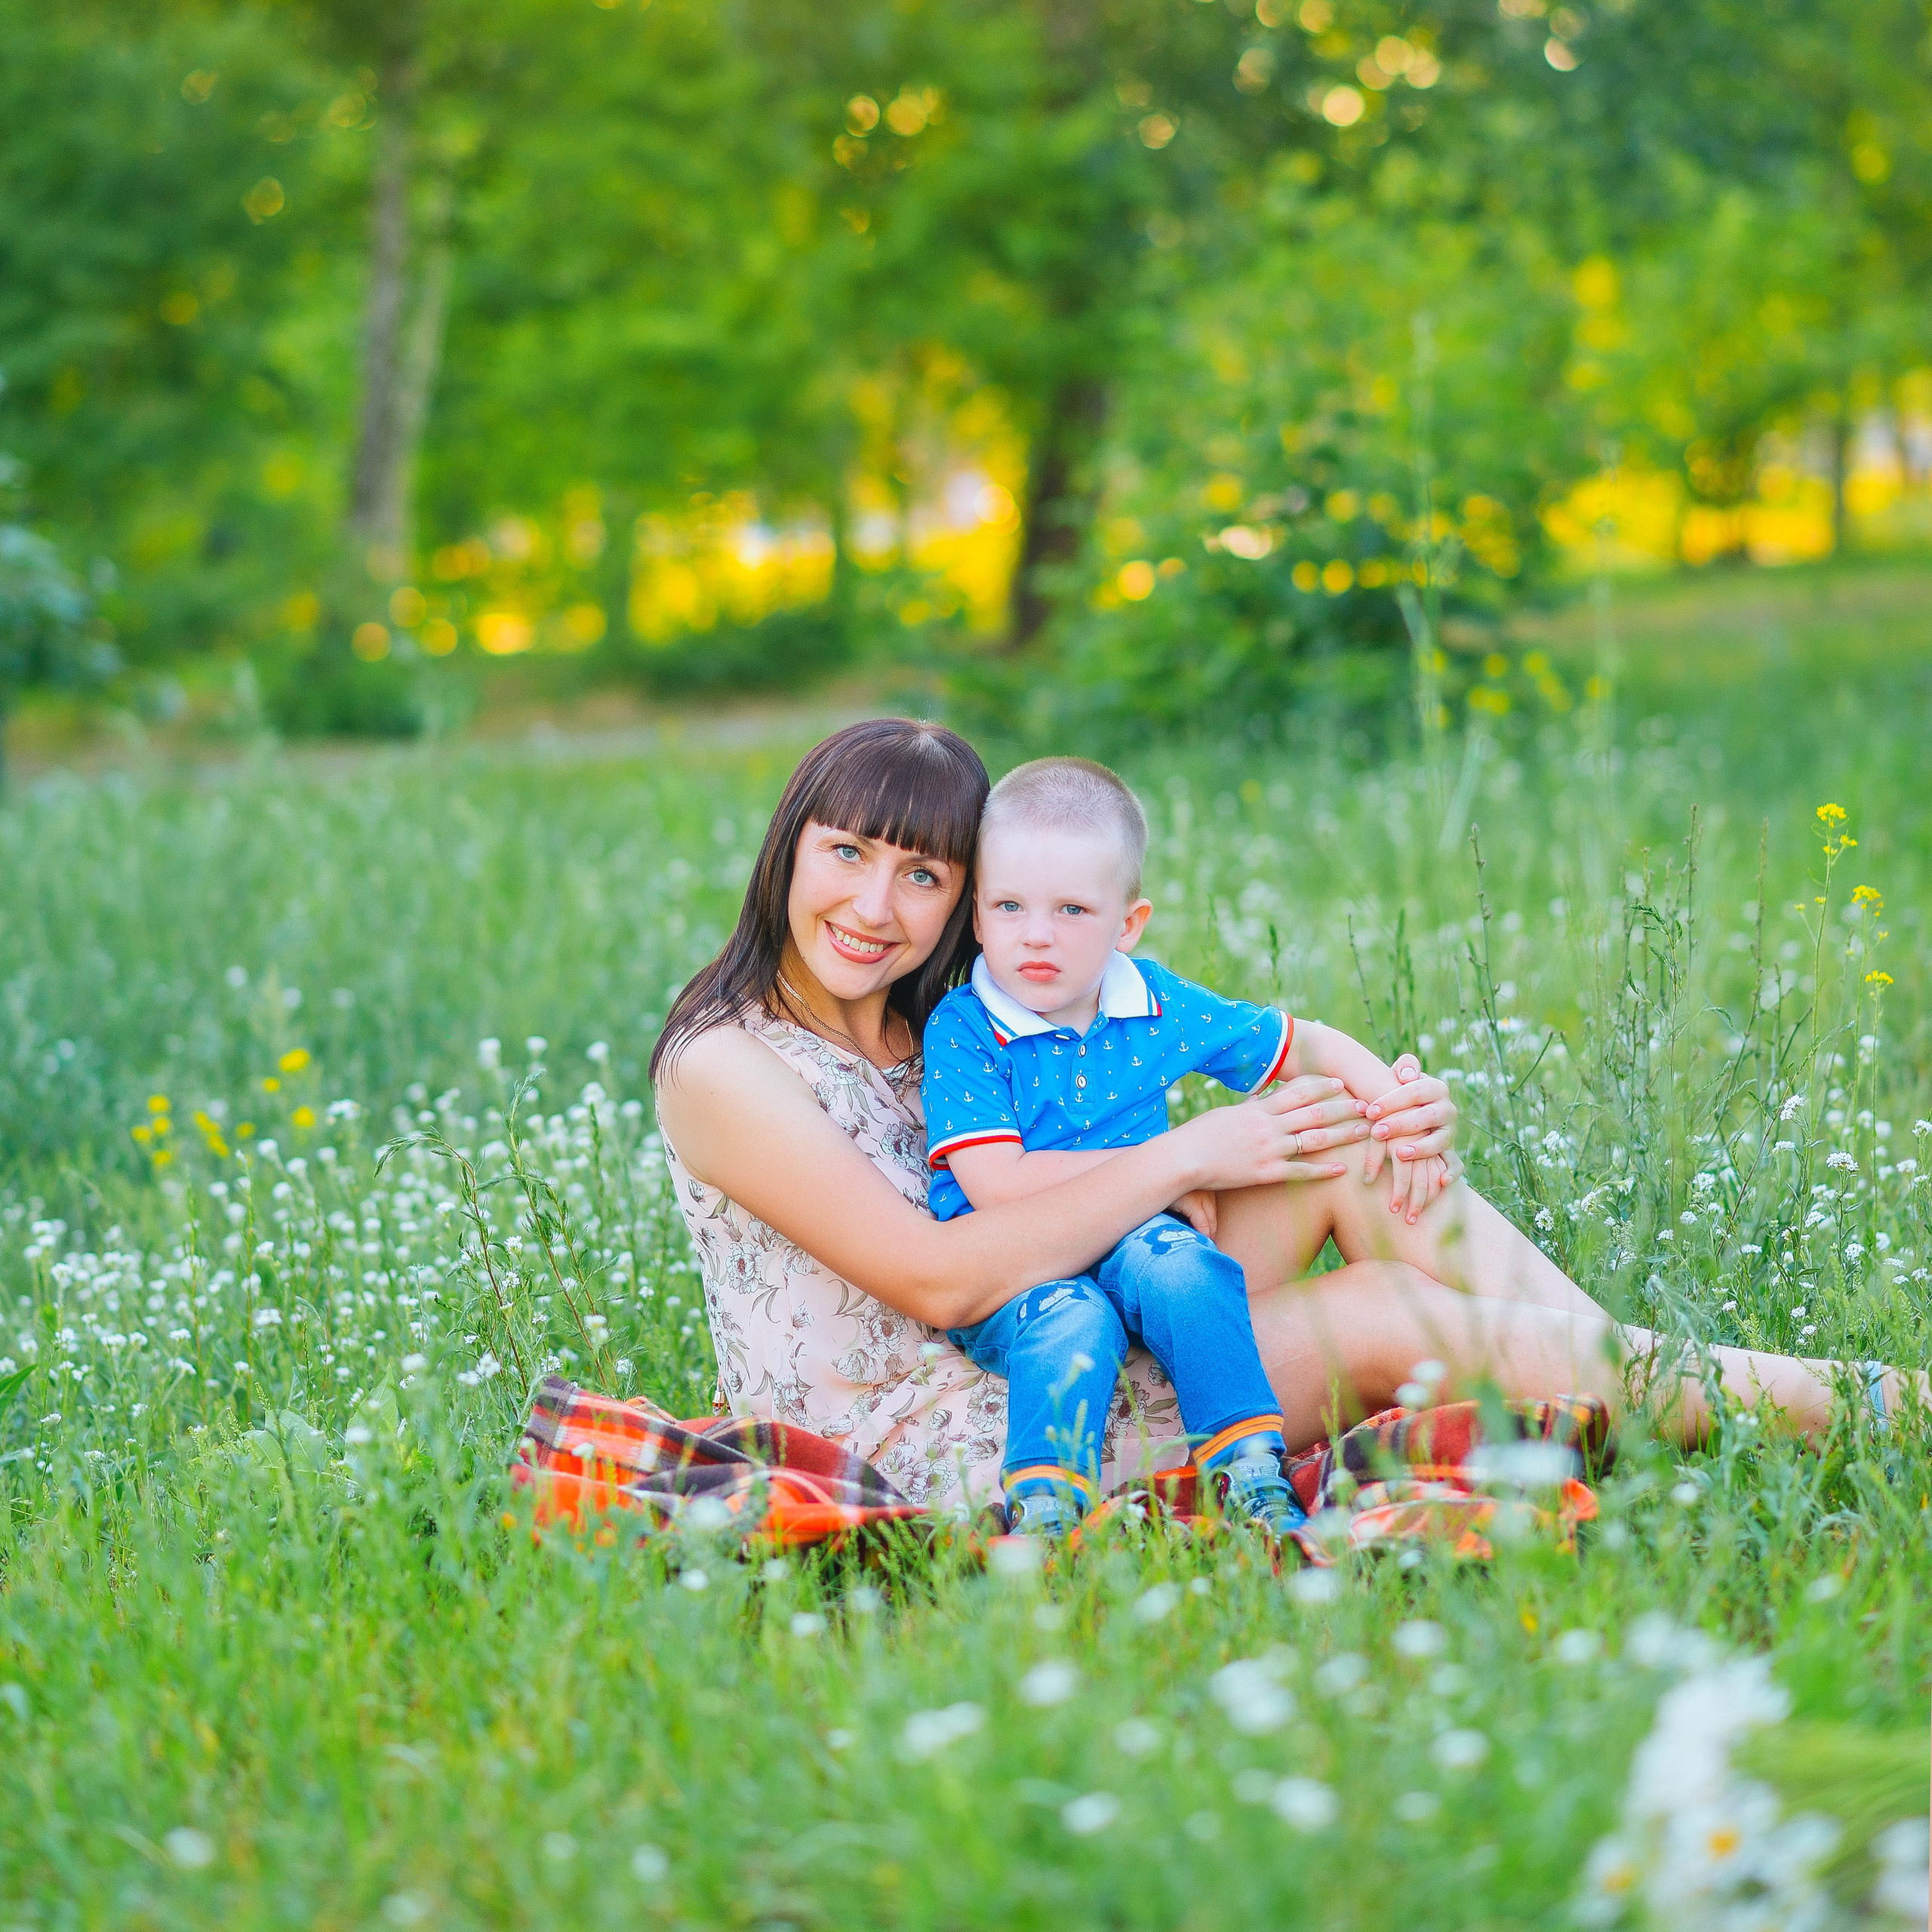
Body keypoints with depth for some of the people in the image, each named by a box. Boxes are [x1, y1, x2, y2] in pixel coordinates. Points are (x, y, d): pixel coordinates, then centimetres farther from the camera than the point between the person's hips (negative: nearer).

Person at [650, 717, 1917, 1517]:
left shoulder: (950, 1024, 13)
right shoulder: (725, 1065, -13)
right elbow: (934, 1277, -22)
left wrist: (1396, 1112, -7)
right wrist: (1185, 1156, -19)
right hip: (912, 1449, -8)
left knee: (1349, 1146, -8)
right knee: (1385, 1315, -18)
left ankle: (1672, 1374, -8)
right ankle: (1829, 1406, -9)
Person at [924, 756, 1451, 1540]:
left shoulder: (1159, 1009, 3)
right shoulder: (962, 1031, -10)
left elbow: (1307, 1046, 15)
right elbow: (997, 1184, -20)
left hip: (1127, 1240, 3)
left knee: (1179, 1266, -28)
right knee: (1071, 1321, -34)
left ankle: (1250, 1475, -26)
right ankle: (1041, 1510, -34)